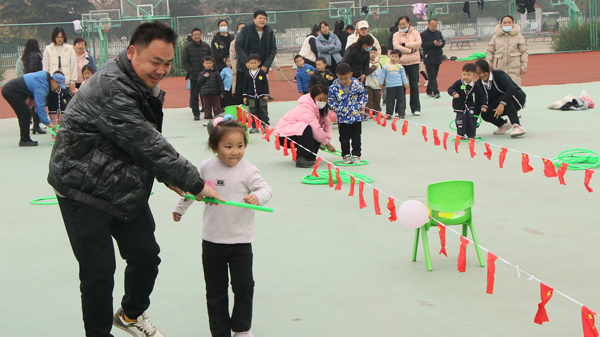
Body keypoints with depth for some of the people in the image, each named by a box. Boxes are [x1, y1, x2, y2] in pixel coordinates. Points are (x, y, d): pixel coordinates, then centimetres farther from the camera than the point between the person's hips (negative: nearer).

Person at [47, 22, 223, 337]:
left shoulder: (144, 86, 6)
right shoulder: (109, 89, -27)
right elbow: (147, 145, -29)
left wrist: (171, 178, 2)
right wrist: (195, 183, -24)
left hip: (125, 189, 9)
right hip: (84, 192, -9)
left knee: (146, 255, 13)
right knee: (99, 272, -4)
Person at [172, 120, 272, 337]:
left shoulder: (247, 170, -9)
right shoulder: (206, 168, 0)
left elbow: (266, 189, -14)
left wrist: (257, 197, -36)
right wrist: (180, 207, 28)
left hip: (241, 241, -2)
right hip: (212, 241, 2)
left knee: (244, 286, 1)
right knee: (215, 291, 8)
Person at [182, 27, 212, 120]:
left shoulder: (206, 46, 9)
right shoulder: (187, 47, 2)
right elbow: (184, 61, 0)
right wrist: (191, 71, -9)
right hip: (194, 77, -1)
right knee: (194, 95, 2)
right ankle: (196, 113, 9)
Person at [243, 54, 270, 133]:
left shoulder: (262, 73, -2)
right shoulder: (247, 74, 4)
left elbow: (266, 84, 0)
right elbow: (245, 86, 8)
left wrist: (266, 94, -4)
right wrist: (245, 96, 5)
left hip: (261, 96, -2)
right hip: (251, 97, 2)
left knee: (263, 112, 2)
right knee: (253, 113, 5)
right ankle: (255, 127, 12)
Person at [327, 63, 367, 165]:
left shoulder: (357, 85, -10)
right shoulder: (334, 87, -10)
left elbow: (363, 95, 3)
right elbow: (331, 99, 0)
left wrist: (359, 106, -6)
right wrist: (336, 108, -8)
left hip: (356, 116, 0)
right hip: (342, 117, 0)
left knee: (356, 138, 7)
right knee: (344, 139, 7)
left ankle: (356, 155, 17)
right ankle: (346, 155, 19)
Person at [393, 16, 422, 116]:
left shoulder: (415, 33, 8)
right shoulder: (396, 35, 4)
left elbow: (418, 44, -8)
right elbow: (397, 47, -11)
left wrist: (405, 44, -11)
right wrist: (410, 50, -13)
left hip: (414, 62, 1)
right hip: (401, 63, -1)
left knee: (414, 86, 3)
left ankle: (416, 109, 10)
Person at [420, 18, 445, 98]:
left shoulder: (438, 33, 12)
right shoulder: (423, 34, -6)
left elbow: (444, 42, 11)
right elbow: (423, 44, -16)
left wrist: (441, 43, -13)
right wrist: (433, 43, -27)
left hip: (437, 58, 6)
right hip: (429, 59, -6)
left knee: (433, 76, 11)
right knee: (432, 76, -10)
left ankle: (429, 91, 21)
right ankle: (436, 91, -15)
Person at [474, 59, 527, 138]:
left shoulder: (499, 75, -21)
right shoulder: (479, 84, -5)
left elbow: (511, 88, -37)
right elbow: (478, 102, -5)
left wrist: (502, 104, -46)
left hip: (516, 99, -5)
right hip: (498, 105, 5)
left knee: (503, 98, -37)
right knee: (485, 114, -22)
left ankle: (517, 126, -42)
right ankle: (504, 124, 7)